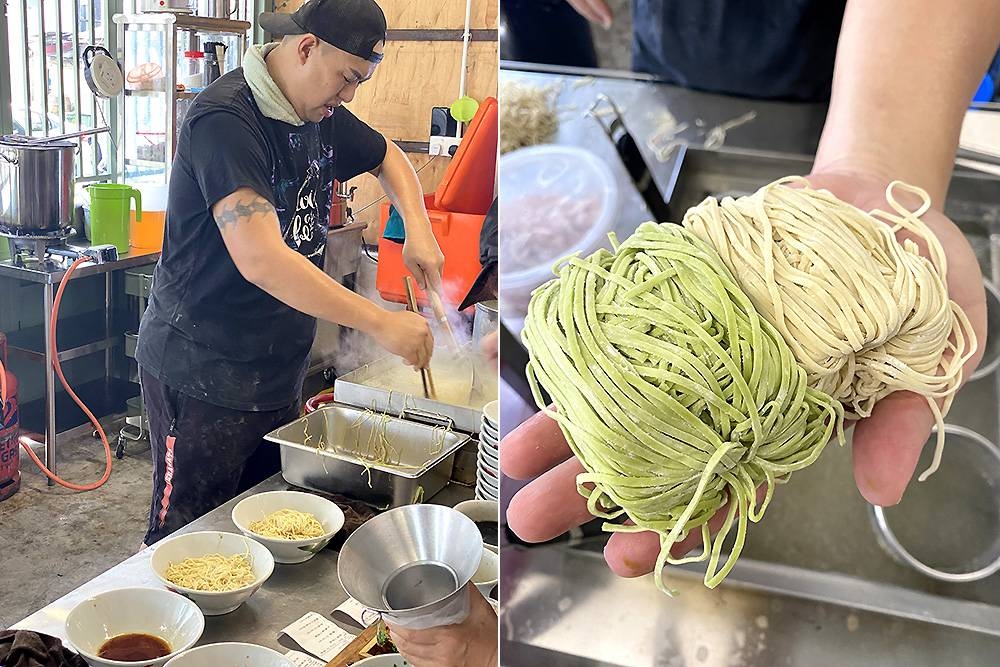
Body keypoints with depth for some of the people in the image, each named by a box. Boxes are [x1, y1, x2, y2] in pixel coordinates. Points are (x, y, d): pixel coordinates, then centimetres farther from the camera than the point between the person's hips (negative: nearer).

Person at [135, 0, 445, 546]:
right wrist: (379, 322, -33)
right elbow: (259, 259, -33)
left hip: (278, 370, 8)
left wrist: (417, 229, 3)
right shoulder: (225, 119, -22)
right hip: (203, 373, -8)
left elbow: (387, 157, 24)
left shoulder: (321, 117, 5)